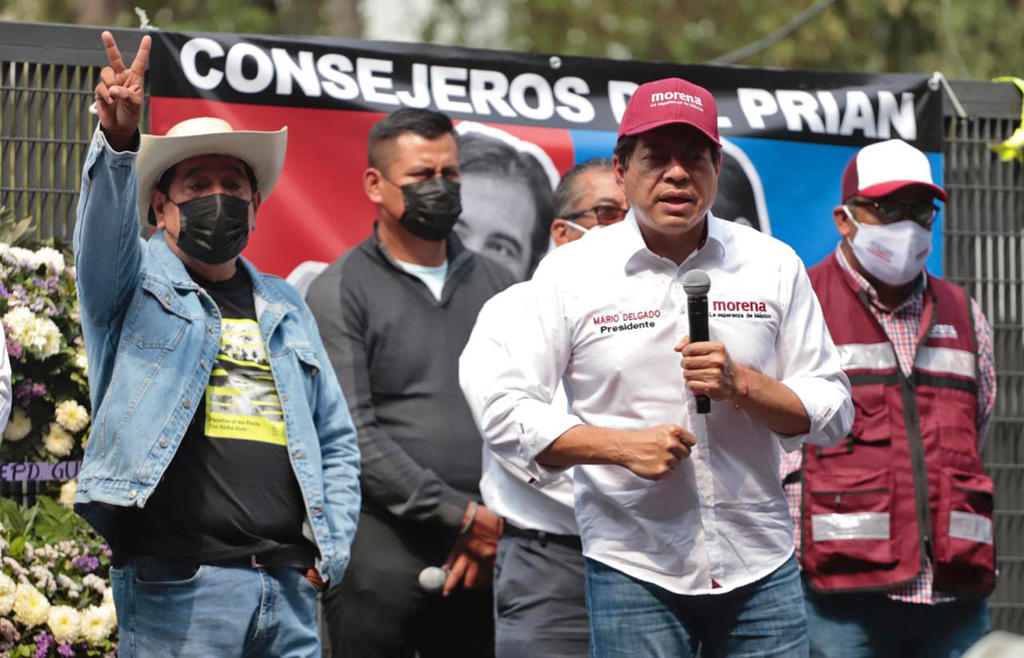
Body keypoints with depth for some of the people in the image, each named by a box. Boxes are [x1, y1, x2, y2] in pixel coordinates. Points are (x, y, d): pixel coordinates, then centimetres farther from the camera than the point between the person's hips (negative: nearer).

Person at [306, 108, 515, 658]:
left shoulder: (493, 283, 15)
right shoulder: (341, 291, 1)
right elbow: (352, 435, -8)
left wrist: (497, 529, -5)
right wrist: (461, 515, -11)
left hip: (482, 553, 4)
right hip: (383, 545, -4)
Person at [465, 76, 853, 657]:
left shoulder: (774, 265, 7)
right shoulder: (570, 272, 2)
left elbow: (832, 412, 7)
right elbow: (509, 410, -1)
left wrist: (742, 384, -12)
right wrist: (623, 445, -15)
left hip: (760, 569, 2)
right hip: (632, 570, -2)